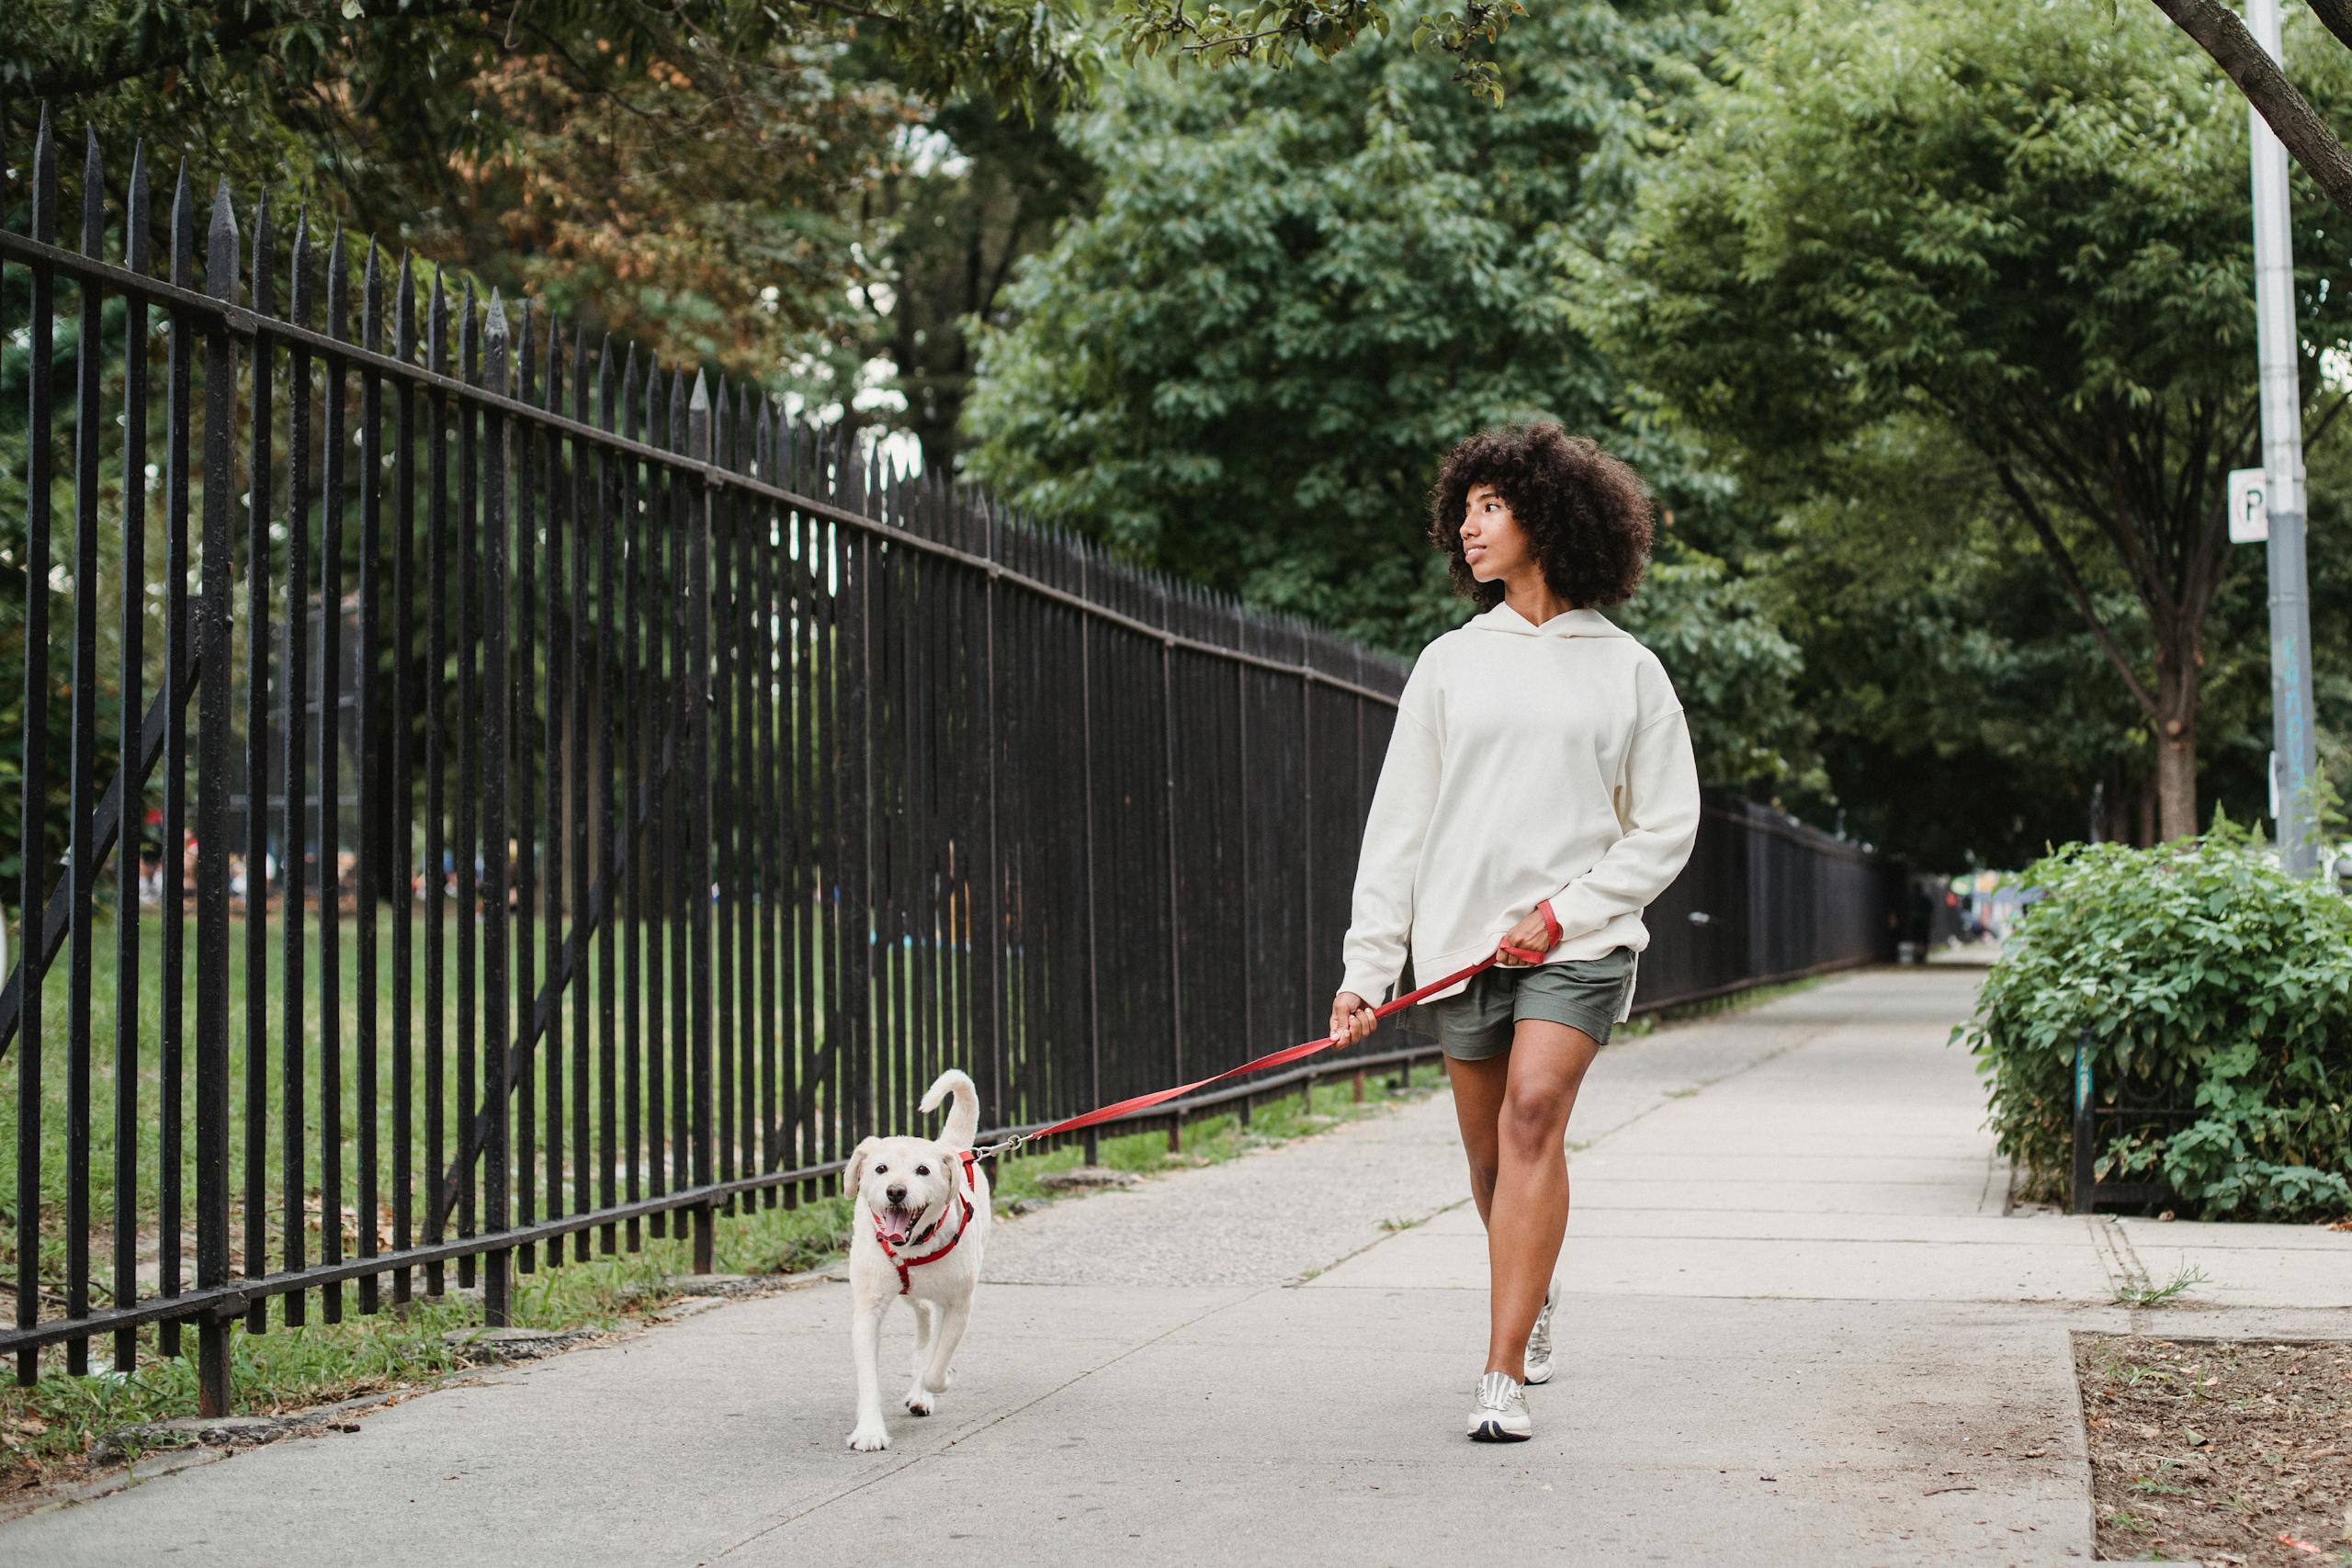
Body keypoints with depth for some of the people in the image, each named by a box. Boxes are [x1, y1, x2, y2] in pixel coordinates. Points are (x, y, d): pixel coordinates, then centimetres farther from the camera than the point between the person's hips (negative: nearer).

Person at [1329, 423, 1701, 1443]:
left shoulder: (1626, 670, 4)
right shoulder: (1450, 662, 8)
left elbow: (1665, 827, 4)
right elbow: (1398, 822, 5)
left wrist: (1566, 911, -9)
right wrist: (1366, 964, -3)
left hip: (1580, 940, -3)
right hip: (1463, 939, 3)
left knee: (1535, 1114, -21)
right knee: (1489, 1155, 9)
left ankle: (1504, 1376, -21)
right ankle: (1535, 1295, 40)